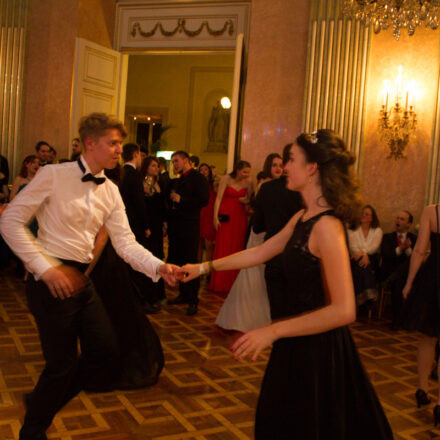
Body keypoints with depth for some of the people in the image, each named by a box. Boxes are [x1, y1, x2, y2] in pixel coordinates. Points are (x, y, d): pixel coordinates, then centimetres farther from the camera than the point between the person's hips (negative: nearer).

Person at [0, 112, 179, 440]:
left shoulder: (111, 192, 7)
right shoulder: (54, 175, -10)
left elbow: (125, 242, 1)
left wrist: (158, 267, -16)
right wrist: (45, 267, -18)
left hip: (82, 280, 7)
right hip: (52, 280, -7)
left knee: (106, 351, 7)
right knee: (62, 364, 1)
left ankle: (43, 401, 32)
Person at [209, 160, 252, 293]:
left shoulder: (247, 182, 4)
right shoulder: (226, 179, -4)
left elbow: (249, 200, 15)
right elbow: (218, 198, -6)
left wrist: (246, 201, -9)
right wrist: (215, 217, -12)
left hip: (240, 217, 3)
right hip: (226, 216, -3)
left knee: (237, 248, 4)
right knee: (222, 248, -1)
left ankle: (233, 283, 13)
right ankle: (219, 282, 8)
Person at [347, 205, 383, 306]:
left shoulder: (377, 230, 15)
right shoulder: (352, 230, 16)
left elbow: (375, 246, -3)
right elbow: (353, 247, -1)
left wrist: (363, 252, -23)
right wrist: (364, 255, -22)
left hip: (372, 260, 0)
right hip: (357, 260, 0)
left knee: (365, 265, -36)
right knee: (361, 263, -36)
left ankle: (364, 297, -41)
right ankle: (368, 296, -44)